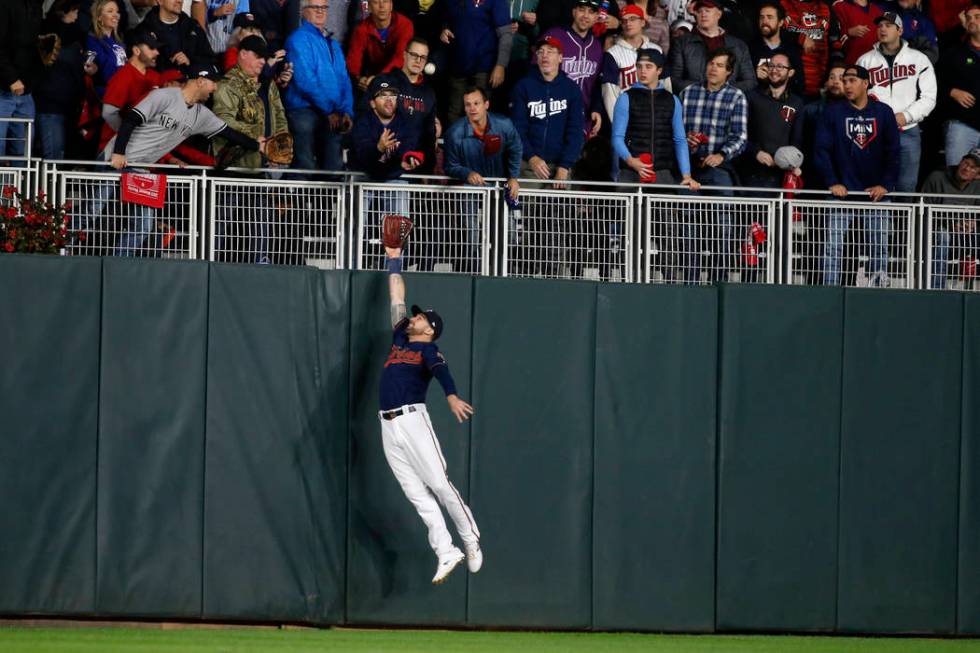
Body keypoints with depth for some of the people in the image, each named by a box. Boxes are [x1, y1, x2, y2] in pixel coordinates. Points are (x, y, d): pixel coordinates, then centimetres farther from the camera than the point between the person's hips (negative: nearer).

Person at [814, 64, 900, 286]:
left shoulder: (883, 113, 6)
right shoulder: (834, 113, 3)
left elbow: (893, 151, 4)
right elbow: (822, 150, -1)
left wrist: (886, 184, -7)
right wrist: (832, 182, -12)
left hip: (876, 193, 1)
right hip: (842, 192, -1)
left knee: (879, 247, 0)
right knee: (833, 246, -7)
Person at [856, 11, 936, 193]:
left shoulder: (919, 60, 6)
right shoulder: (865, 60, 10)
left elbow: (928, 98, 3)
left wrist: (906, 116, -10)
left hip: (908, 131, 0)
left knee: (907, 187, 0)